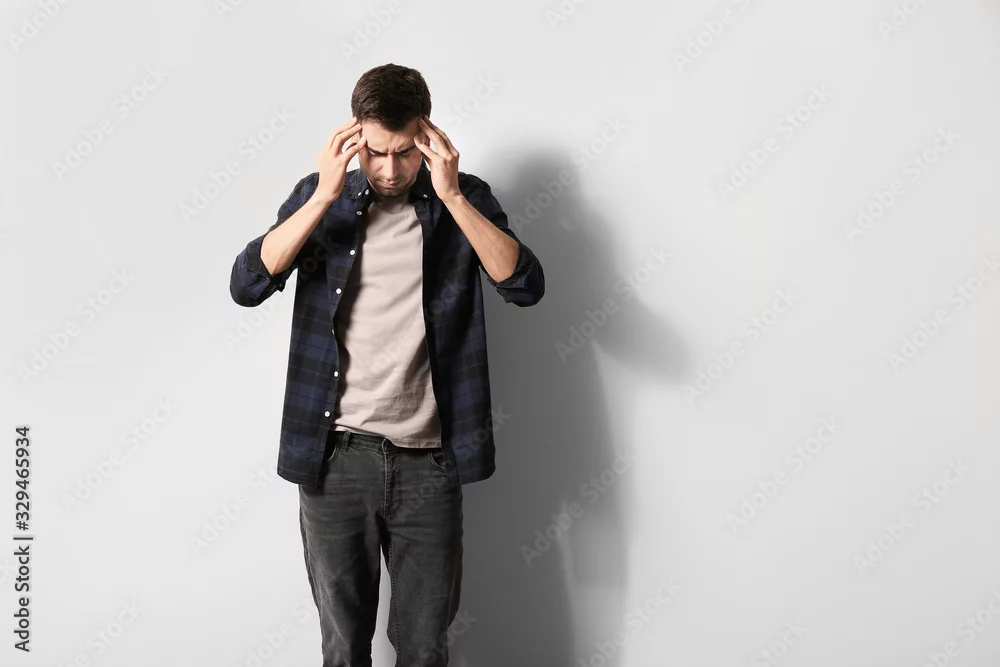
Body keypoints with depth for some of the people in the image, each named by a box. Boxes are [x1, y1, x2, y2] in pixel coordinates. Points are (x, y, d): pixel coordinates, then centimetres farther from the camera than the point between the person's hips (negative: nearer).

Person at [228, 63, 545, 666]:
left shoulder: (466, 199, 2)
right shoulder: (321, 195, 4)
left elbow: (526, 285, -12)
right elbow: (247, 285, -7)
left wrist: (451, 195, -18)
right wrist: (325, 196, -15)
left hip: (428, 460, 0)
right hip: (335, 456, 1)